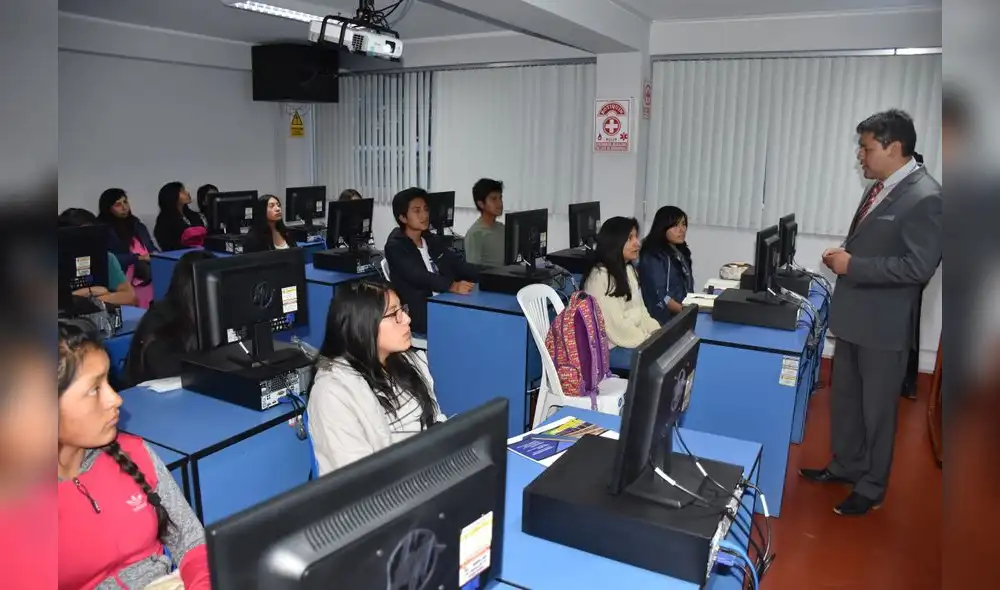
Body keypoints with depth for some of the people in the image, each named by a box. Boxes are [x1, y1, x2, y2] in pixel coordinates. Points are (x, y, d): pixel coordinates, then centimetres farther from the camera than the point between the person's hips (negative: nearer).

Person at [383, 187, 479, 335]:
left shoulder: (433, 241, 17)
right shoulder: (395, 247, -5)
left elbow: (459, 265, 9)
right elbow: (418, 276, -20)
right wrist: (452, 286, -35)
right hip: (417, 314, -6)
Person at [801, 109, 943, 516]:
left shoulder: (925, 197, -19)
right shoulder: (880, 187, 8)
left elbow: (918, 267, -24)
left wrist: (852, 266, -22)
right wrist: (844, 256, -1)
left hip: (884, 322, -8)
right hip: (854, 315, 9)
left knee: (877, 407, 7)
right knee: (844, 397, 19)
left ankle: (871, 487, 24)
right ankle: (845, 466, 37)